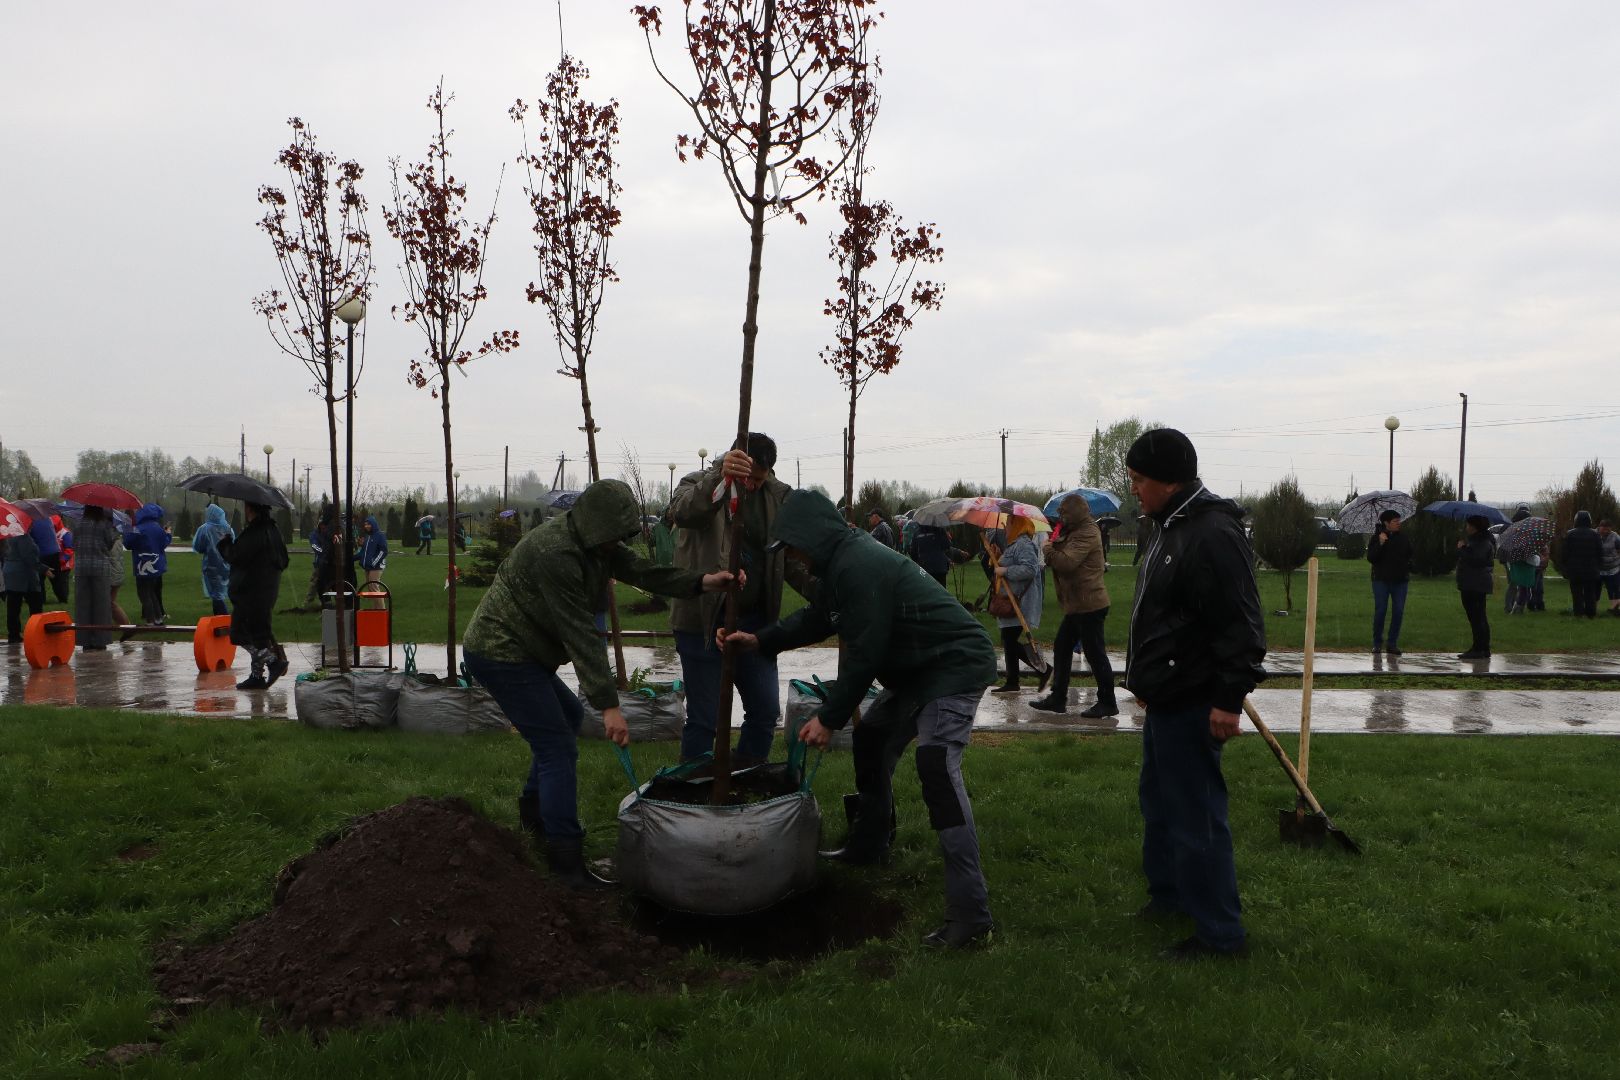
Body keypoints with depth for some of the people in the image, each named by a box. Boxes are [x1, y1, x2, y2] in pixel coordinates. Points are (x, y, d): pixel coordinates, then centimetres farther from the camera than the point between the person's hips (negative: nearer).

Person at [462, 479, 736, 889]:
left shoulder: (597, 542, 3)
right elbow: (580, 636, -30)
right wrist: (608, 705, -28)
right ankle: (566, 860, -9)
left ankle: (533, 809, 39)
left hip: (522, 651, 11)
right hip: (500, 654, -11)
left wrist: (701, 582, -15)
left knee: (568, 716, 26)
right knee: (557, 746, -13)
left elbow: (642, 570, 2)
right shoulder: (555, 553, -29)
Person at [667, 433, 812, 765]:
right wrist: (721, 478, -51)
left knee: (766, 710, 8)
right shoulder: (700, 484, -9)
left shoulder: (777, 496, 5)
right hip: (703, 620, -4)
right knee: (704, 719, 1)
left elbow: (789, 559, 7)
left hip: (754, 620, 5)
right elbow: (682, 511, -33)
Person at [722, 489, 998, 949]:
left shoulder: (858, 567, -24)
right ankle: (866, 846, 42)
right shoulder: (841, 563, 10)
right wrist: (759, 640, 19)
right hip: (917, 669, 12)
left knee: (937, 766, -24)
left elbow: (862, 655, -23)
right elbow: (814, 619, 26)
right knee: (871, 740, 23)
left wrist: (828, 718, -14)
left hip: (957, 664, -12)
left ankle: (970, 914, -27)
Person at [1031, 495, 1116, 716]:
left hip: (1088, 605, -11)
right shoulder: (1078, 532, 18)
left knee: (1095, 654, -3)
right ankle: (1058, 698, 20)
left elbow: (1067, 562, -26)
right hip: (1078, 605, 11)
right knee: (1062, 649, 14)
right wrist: (1056, 545, -2)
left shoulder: (1087, 534, -16)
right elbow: (1064, 558, 16)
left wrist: (1049, 549, -10)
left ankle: (1107, 703, 6)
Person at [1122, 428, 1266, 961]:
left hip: (1192, 704, -11)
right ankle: (1167, 892, 39)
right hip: (1165, 698, 11)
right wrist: (1146, 680, 25)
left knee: (1196, 815, -4)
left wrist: (1230, 698, -25)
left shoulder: (1213, 534, -21)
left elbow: (1240, 626, -24)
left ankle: (1221, 933, 7)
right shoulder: (1169, 527, 13)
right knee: (1158, 798, 22)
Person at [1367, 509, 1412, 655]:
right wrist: (1380, 544, -20)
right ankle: (1377, 642, 7)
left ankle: (1393, 643, 8)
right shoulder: (1377, 538, -2)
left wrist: (1408, 572, 11)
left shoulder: (1404, 538, 8)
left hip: (1400, 581, 3)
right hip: (1381, 580, -3)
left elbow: (1410, 557, 19)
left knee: (1398, 611, 0)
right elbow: (1370, 558, -10)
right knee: (1380, 611, -5)